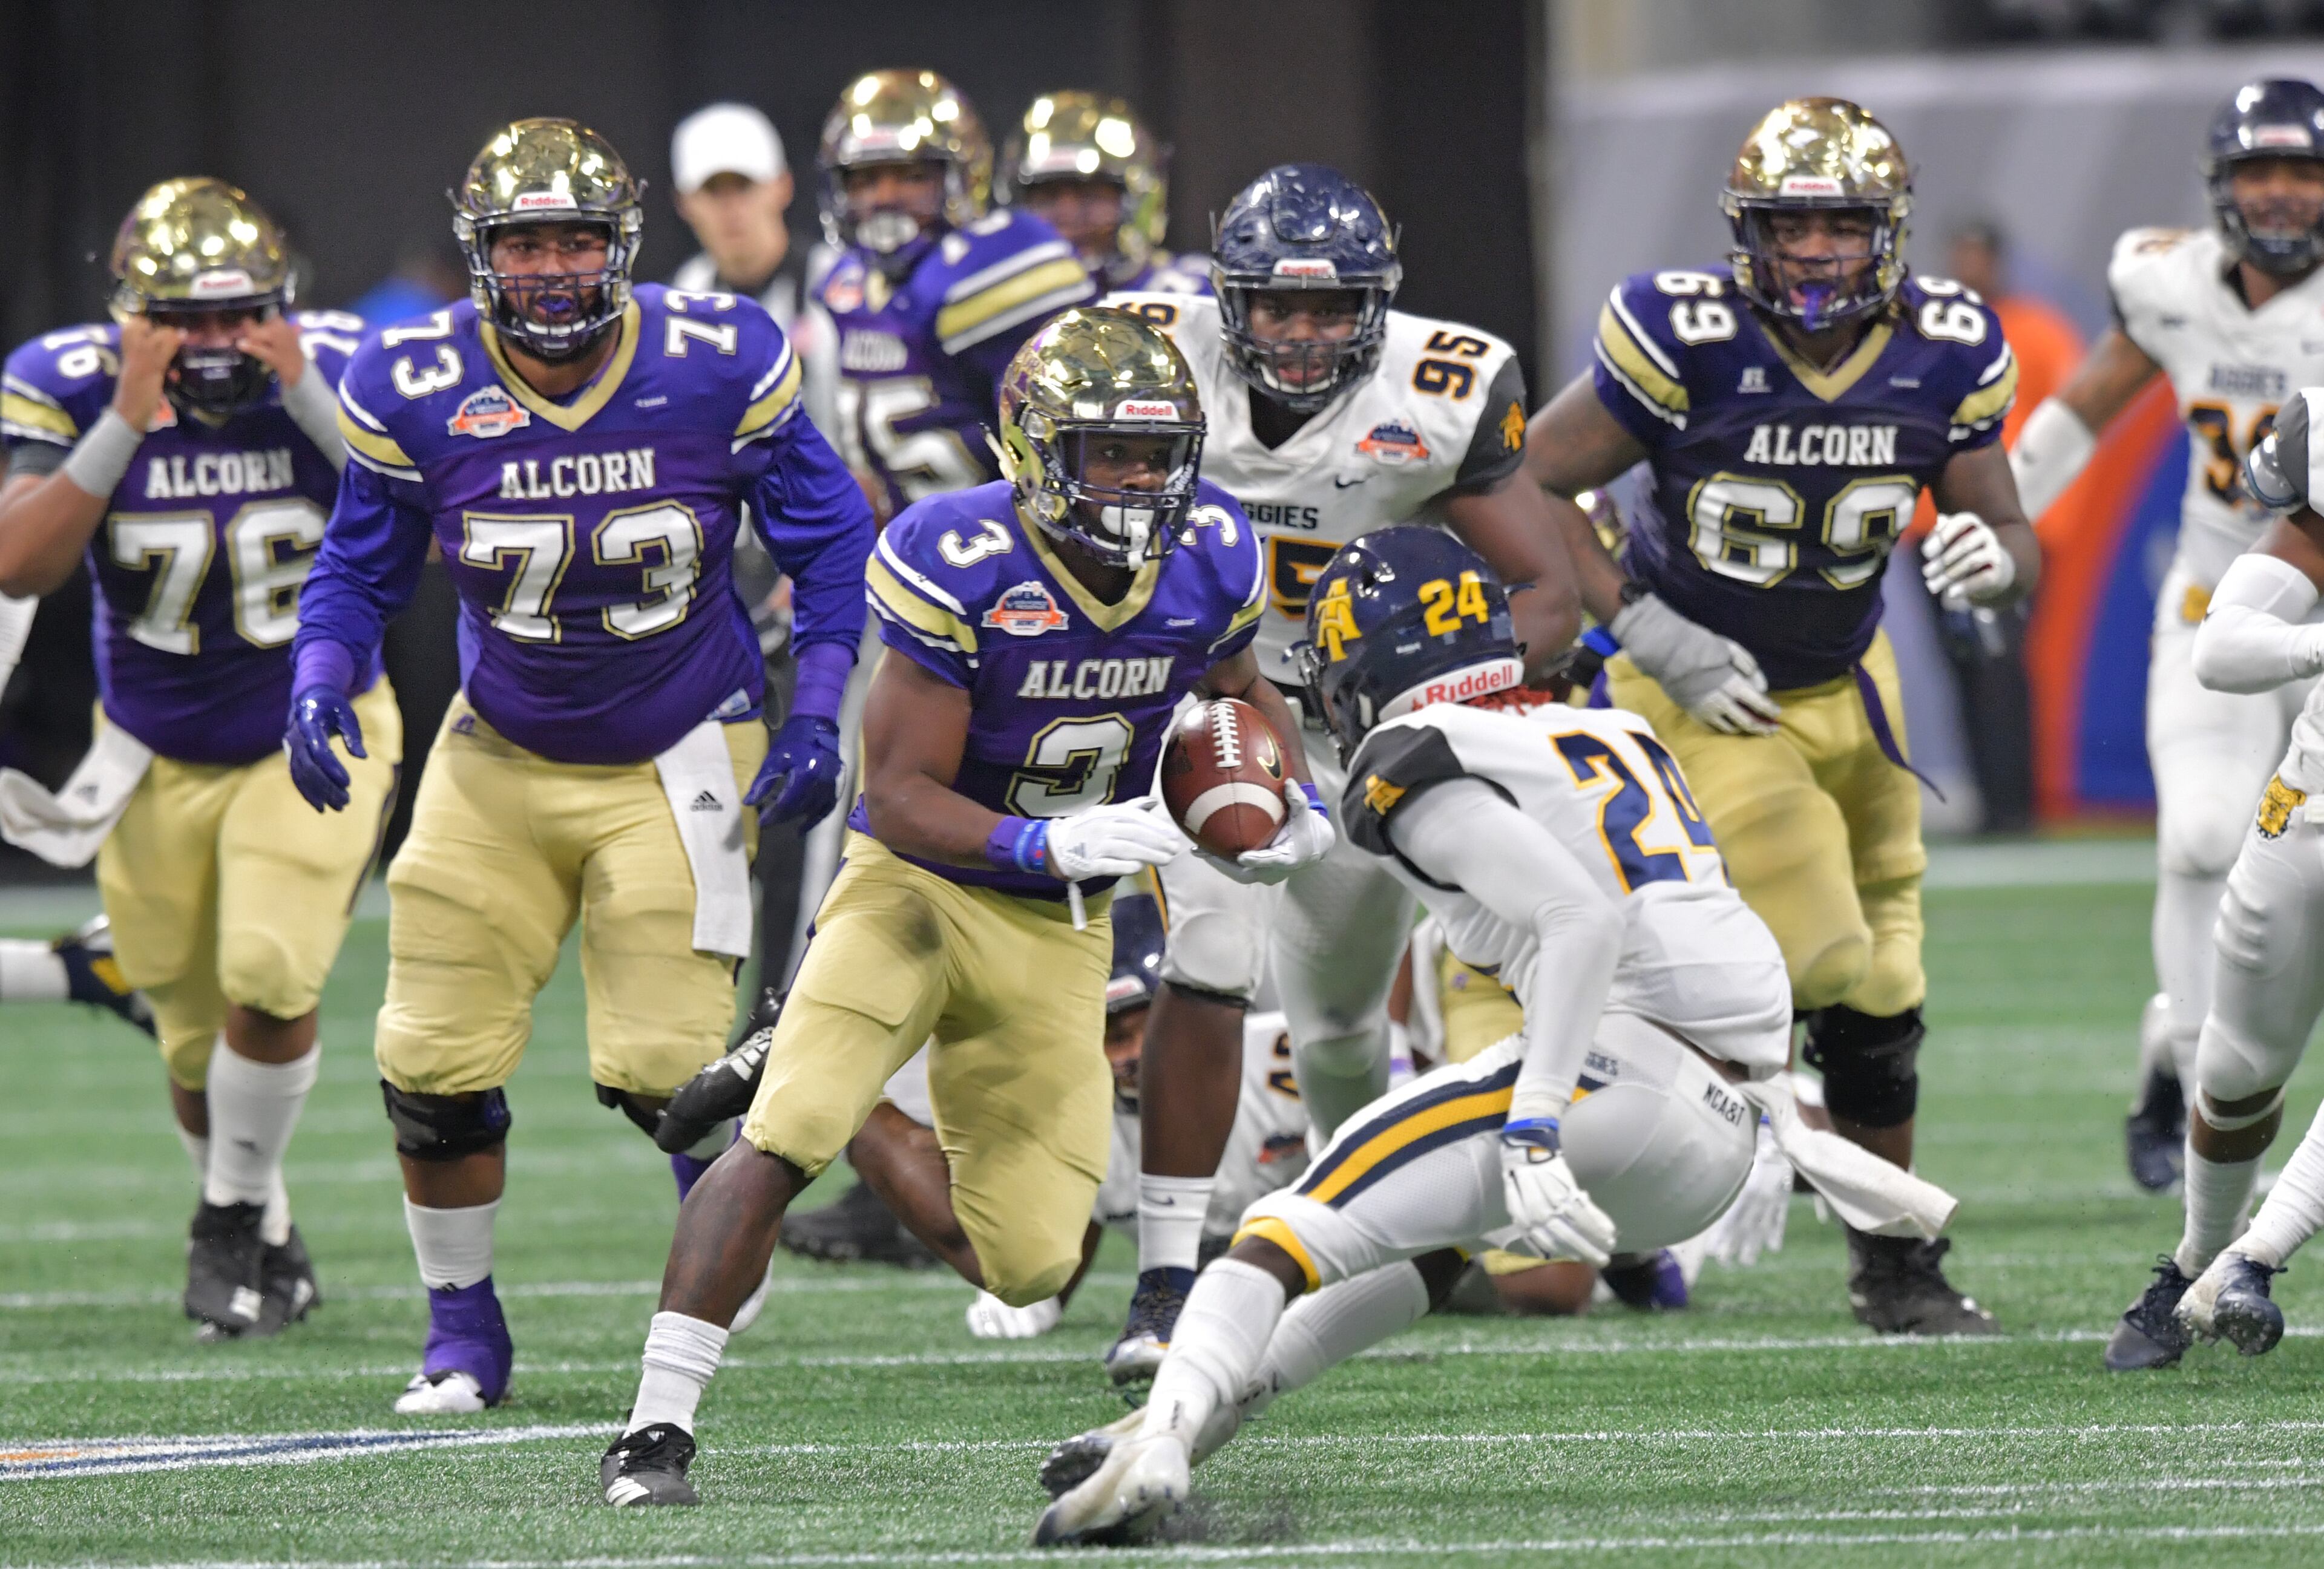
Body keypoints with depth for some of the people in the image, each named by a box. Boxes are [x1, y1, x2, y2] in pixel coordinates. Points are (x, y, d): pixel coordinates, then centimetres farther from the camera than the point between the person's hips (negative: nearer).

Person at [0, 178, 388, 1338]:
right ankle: (265, 1238, 36)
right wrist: (128, 421, -35)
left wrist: (308, 395, -36)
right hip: (160, 758, 1)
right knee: (200, 1057, 7)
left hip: (318, 734, -1)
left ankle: (234, 1215, 3)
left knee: (269, 982, -22)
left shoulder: (331, 369, -16)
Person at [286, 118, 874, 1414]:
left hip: (678, 758, -2)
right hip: (502, 759, 2)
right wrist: (320, 683, -17)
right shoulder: (417, 389, -12)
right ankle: (464, 1329, 19)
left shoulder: (720, 367, -14)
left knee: (666, 1065, -11)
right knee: (435, 1065, -2)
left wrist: (819, 711, -9)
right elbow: (361, 570, 2)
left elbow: (829, 539, -1)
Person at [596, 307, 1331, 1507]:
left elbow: (1240, 693, 16)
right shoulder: (961, 568, -23)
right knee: (780, 1144, -26)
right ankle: (656, 1430, -19)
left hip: (1059, 935, 5)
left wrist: (1296, 803, -5)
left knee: (1029, 1268, 2)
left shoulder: (1208, 560, -7)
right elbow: (899, 794, -23)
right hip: (919, 885, -4)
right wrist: (1052, 843, -38)